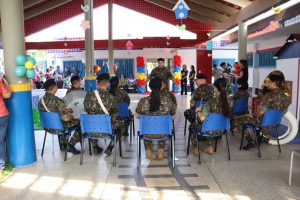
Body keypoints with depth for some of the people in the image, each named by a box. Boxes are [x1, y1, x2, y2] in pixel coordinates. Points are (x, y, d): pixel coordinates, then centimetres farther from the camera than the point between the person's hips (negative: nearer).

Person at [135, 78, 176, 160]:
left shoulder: (142, 101, -17)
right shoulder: (168, 100, -16)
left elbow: (137, 116, 0)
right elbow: (173, 113, 3)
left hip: (147, 134, 0)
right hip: (163, 133, 0)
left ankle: (148, 151, 37)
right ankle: (161, 152, 38)